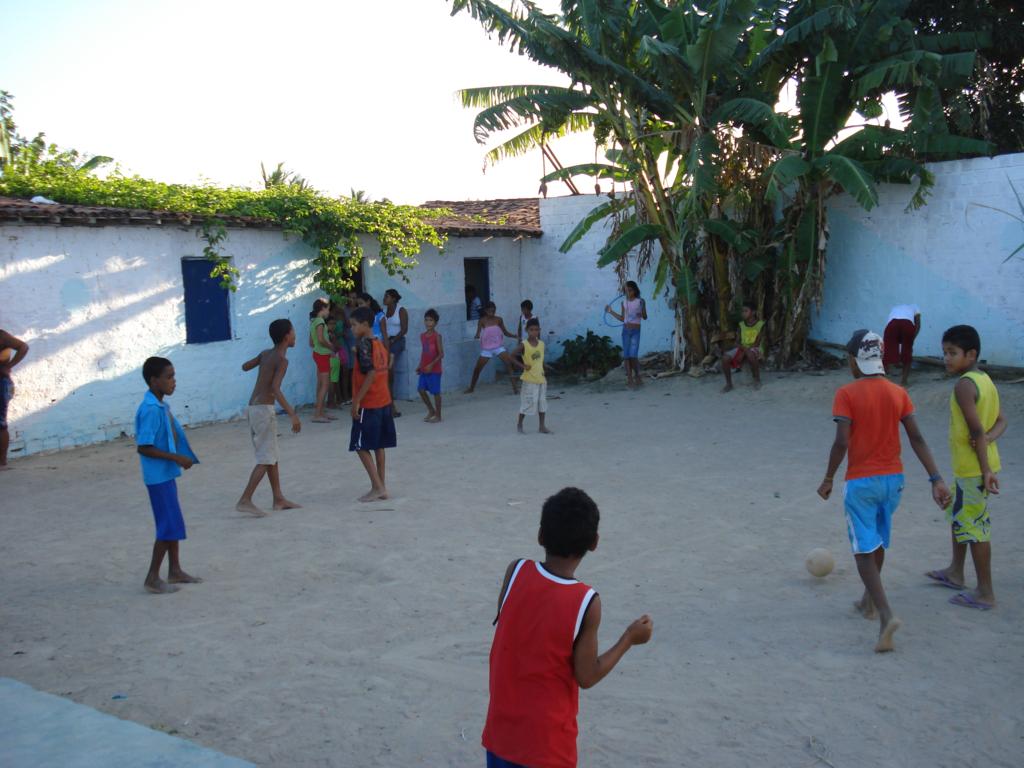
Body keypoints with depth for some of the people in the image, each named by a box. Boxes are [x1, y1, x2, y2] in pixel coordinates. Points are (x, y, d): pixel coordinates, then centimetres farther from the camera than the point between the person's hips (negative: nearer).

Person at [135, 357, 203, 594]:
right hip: (158, 476, -9)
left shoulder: (161, 406, 8)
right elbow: (143, 447, -23)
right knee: (170, 526, -5)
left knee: (174, 523, 16)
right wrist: (176, 458, -22)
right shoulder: (151, 410, -20)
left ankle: (175, 570, 27)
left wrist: (181, 458, 9)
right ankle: (152, 578, 5)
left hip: (167, 474, 9)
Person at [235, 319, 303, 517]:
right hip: (264, 410, -9)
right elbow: (275, 388, -26)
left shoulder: (265, 353, 10)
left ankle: (279, 499, 22)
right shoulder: (281, 360, -13)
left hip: (253, 409, 9)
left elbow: (245, 366, 26)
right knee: (266, 459, -6)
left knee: (272, 456, 15)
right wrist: (292, 413, -29)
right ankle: (245, 501, -8)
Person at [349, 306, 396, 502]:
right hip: (384, 401, 8)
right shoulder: (380, 345, 11)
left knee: (361, 446, -1)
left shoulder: (364, 345, -14)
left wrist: (356, 401, -20)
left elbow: (371, 374, -22)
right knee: (378, 445, 12)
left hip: (368, 404, -8)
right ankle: (382, 487, 15)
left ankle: (377, 487, -3)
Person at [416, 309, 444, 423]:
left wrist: (431, 365, -22)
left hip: (434, 369, -7)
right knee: (421, 389, 6)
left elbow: (441, 354, -15)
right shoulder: (422, 336, 7)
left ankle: (438, 416, 12)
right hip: (424, 369, 7)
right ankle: (431, 410, 24)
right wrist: (420, 365, 10)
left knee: (435, 392, 1)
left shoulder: (437, 336, -13)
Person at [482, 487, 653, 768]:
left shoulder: (516, 571, -12)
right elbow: (587, 677, -12)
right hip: (547, 739, -4)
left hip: (502, 727, 4)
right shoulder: (586, 602, -20)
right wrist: (630, 638, 0)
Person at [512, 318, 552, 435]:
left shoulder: (541, 344, 3)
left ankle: (542, 426, 16)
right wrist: (523, 366, -15)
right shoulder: (524, 345, -12)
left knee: (542, 402, 8)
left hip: (541, 378, 5)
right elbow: (512, 356, -9)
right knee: (528, 402, -2)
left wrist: (544, 375, 9)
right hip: (529, 379, -5)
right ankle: (519, 424, 17)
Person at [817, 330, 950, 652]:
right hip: (893, 479, 5)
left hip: (861, 481, -5)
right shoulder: (898, 392, 2)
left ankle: (886, 615, -17)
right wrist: (936, 479, -4)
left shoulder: (847, 393, -13)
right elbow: (917, 438, -3)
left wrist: (828, 479, -7)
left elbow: (841, 442, -18)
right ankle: (869, 601, 37)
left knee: (864, 550, -1)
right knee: (878, 543, 22)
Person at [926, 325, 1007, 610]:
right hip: (972, 466, 10)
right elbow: (1001, 421, 7)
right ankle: (955, 572, 39)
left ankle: (985, 593, 9)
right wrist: (988, 438, -11)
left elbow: (976, 429, -23)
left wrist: (986, 470, -21)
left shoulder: (963, 385, -20)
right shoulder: (985, 380, 8)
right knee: (958, 515, 24)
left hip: (972, 468, -10)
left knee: (974, 526, 0)